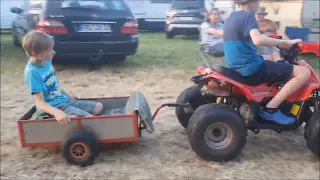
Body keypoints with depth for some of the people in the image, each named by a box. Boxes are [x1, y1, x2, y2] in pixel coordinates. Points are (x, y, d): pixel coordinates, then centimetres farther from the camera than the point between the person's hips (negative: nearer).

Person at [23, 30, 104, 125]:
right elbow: (39, 103, -28)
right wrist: (56, 112, -45)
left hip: (64, 100, 9)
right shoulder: (32, 71, -22)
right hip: (53, 106, -9)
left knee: (98, 107, 6)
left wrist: (68, 95, 23)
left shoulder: (47, 62, 2)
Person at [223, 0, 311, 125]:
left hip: (237, 66, 10)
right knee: (304, 72, -7)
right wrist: (283, 42, -17)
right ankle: (270, 109, -10)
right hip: (251, 67, -10)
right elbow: (258, 40, -31)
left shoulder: (231, 18, 15)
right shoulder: (248, 15, -12)